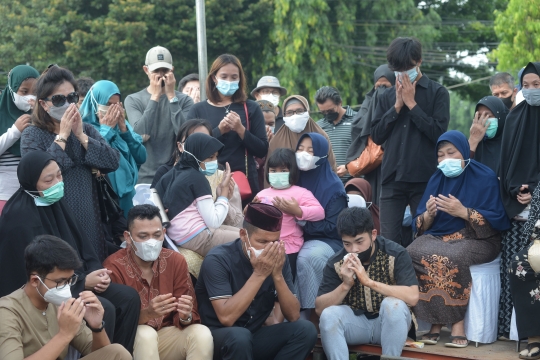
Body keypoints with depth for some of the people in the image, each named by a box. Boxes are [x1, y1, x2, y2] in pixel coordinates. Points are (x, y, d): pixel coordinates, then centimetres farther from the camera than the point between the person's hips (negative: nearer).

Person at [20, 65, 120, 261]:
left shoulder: (86, 129, 9)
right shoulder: (32, 135, -3)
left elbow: (113, 161, -5)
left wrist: (81, 135, -11)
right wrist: (62, 136, -14)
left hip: (88, 219, 4)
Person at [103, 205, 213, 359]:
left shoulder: (176, 261, -3)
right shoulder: (114, 267, -14)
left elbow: (191, 315, -1)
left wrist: (185, 316, -26)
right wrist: (147, 313, -33)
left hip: (166, 334, 3)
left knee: (202, 333, -24)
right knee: (145, 334, -34)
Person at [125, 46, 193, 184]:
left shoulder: (184, 100, 4)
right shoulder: (133, 100, 3)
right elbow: (141, 135, -12)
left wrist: (171, 96, -10)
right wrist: (155, 97, -11)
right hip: (144, 176, 0)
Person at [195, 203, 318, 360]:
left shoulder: (277, 259, -4)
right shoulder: (218, 259, -19)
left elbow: (293, 316, -8)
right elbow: (226, 318, -30)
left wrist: (277, 275, -22)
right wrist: (259, 274, -30)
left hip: (254, 336, 5)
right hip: (217, 337, -5)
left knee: (305, 330, -16)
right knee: (239, 336, -36)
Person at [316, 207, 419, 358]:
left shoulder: (395, 254, -17)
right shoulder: (336, 263, -9)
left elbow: (412, 297, -29)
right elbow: (319, 308, -10)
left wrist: (369, 281, -36)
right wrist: (345, 285, -27)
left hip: (390, 323, -2)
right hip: (355, 322, 2)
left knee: (393, 304, -33)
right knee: (329, 314, -26)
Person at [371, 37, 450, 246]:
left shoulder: (437, 93, 3)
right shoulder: (388, 96, 13)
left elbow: (438, 132, -8)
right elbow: (376, 136, 7)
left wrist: (411, 103, -6)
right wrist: (397, 106, -2)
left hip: (425, 179, -3)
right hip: (392, 178, 3)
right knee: (388, 240, -2)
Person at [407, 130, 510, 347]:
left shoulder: (485, 177, -4)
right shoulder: (437, 179, 10)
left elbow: (496, 221, -11)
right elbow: (421, 226, 9)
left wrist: (463, 212, -21)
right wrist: (429, 214, -15)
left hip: (476, 239, -5)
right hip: (439, 237, 5)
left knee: (451, 258, -37)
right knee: (410, 254, -26)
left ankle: (457, 324, -25)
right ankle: (435, 322, -22)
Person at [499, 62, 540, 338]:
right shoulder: (515, 117, 13)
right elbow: (507, 158, 11)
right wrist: (517, 190, -4)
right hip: (517, 203, 3)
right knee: (511, 264, -3)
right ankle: (509, 325, 1)